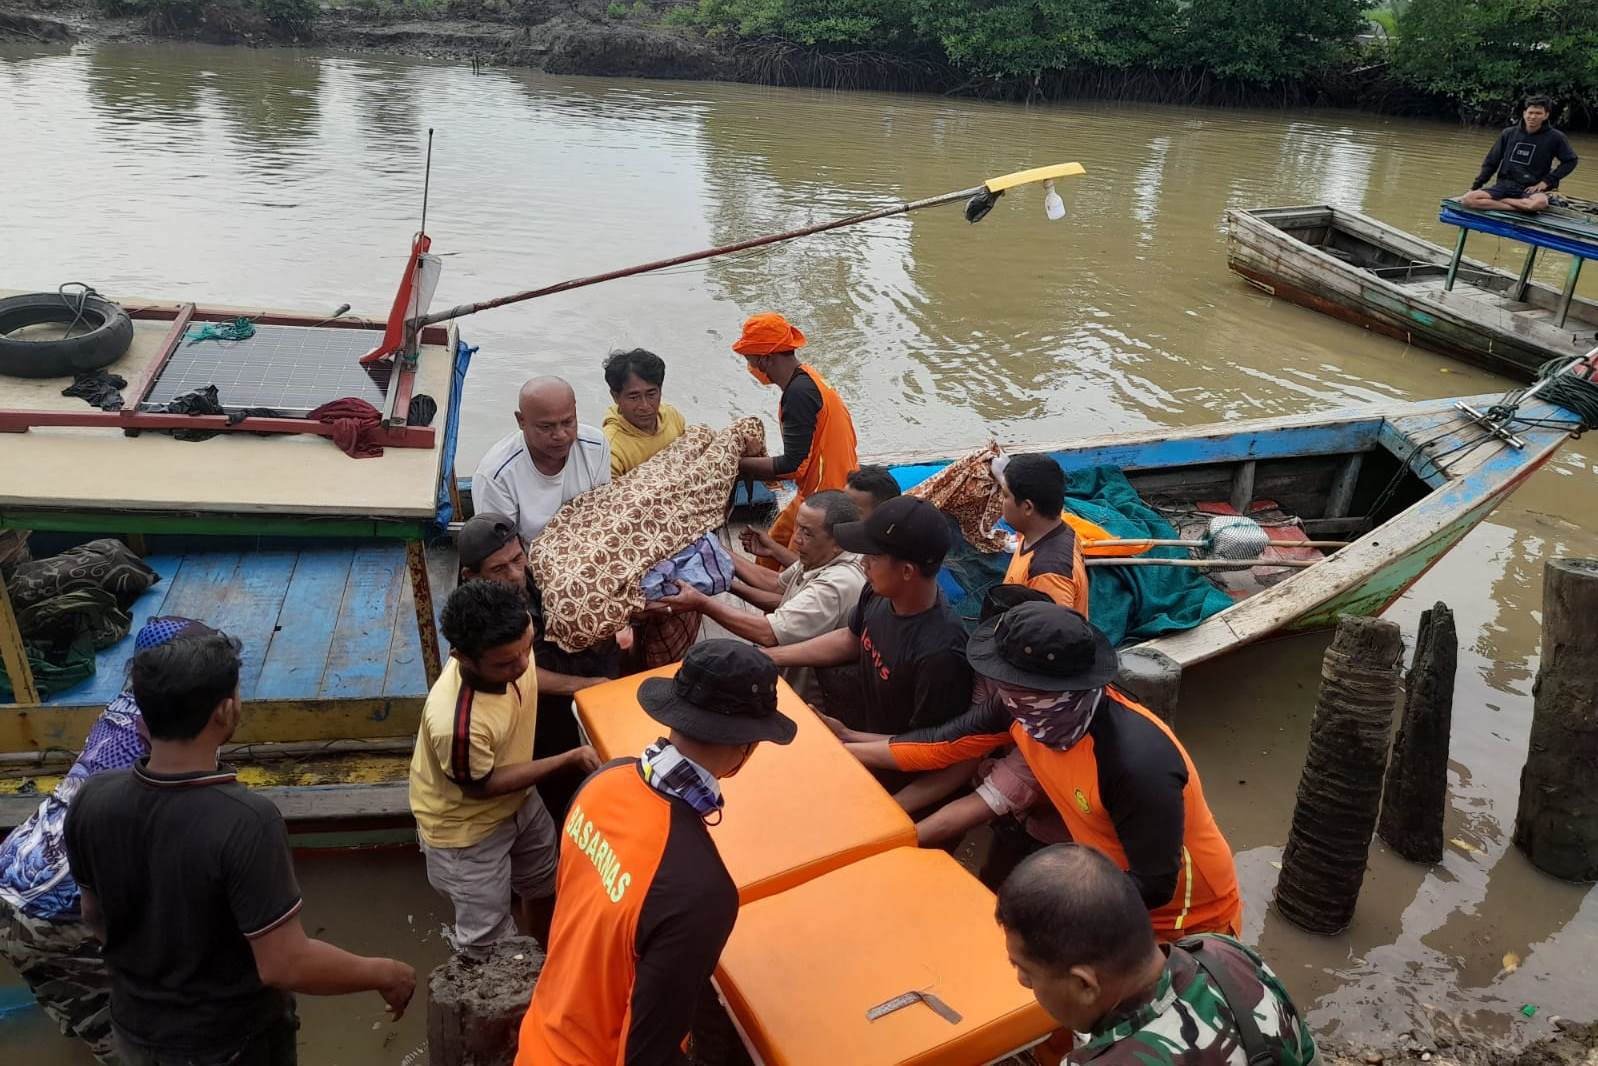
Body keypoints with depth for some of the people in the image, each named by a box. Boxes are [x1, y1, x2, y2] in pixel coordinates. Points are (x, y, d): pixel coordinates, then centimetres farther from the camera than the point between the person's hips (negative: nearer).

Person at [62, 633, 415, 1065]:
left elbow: (93, 913, 1)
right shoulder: (246, 822, -34)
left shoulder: (91, 800, -16)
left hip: (136, 1030, 5)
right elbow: (285, 965, -30)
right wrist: (384, 974, -15)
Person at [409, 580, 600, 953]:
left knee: (542, 888, 29)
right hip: (468, 830, -7)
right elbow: (484, 785, -24)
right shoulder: (456, 724, -44)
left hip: (519, 800, 7)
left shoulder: (510, 650, -25)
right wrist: (570, 758, -23)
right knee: (489, 942, 13)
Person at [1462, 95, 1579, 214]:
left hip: (1531, 189, -2)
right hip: (1504, 185, 3)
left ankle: (1499, 201, -15)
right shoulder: (1509, 134, 6)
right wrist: (1476, 186, 4)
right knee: (1468, 199, -26)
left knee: (1540, 203, -40)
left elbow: (1570, 161, 6)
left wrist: (1546, 181, -3)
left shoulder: (1554, 137, -1)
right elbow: (1491, 162, 12)